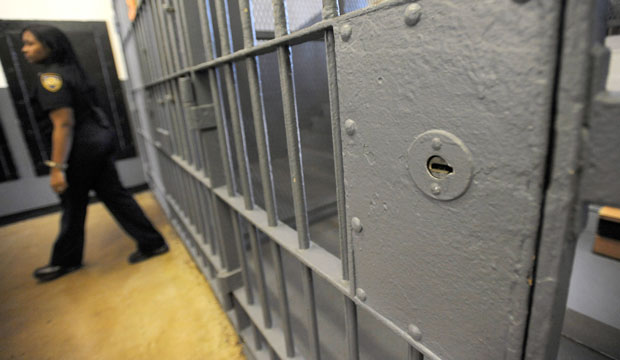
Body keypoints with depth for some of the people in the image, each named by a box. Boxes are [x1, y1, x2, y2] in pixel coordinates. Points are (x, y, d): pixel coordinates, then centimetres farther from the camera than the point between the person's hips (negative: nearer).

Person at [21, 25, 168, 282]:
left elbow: (63, 124, -23)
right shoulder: (70, 69, 13)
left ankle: (65, 261, 29)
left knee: (73, 206, 8)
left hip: (82, 146, -8)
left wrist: (57, 167, -23)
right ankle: (152, 243, 13)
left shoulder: (50, 77, -15)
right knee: (114, 194, 9)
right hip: (99, 138, 8)